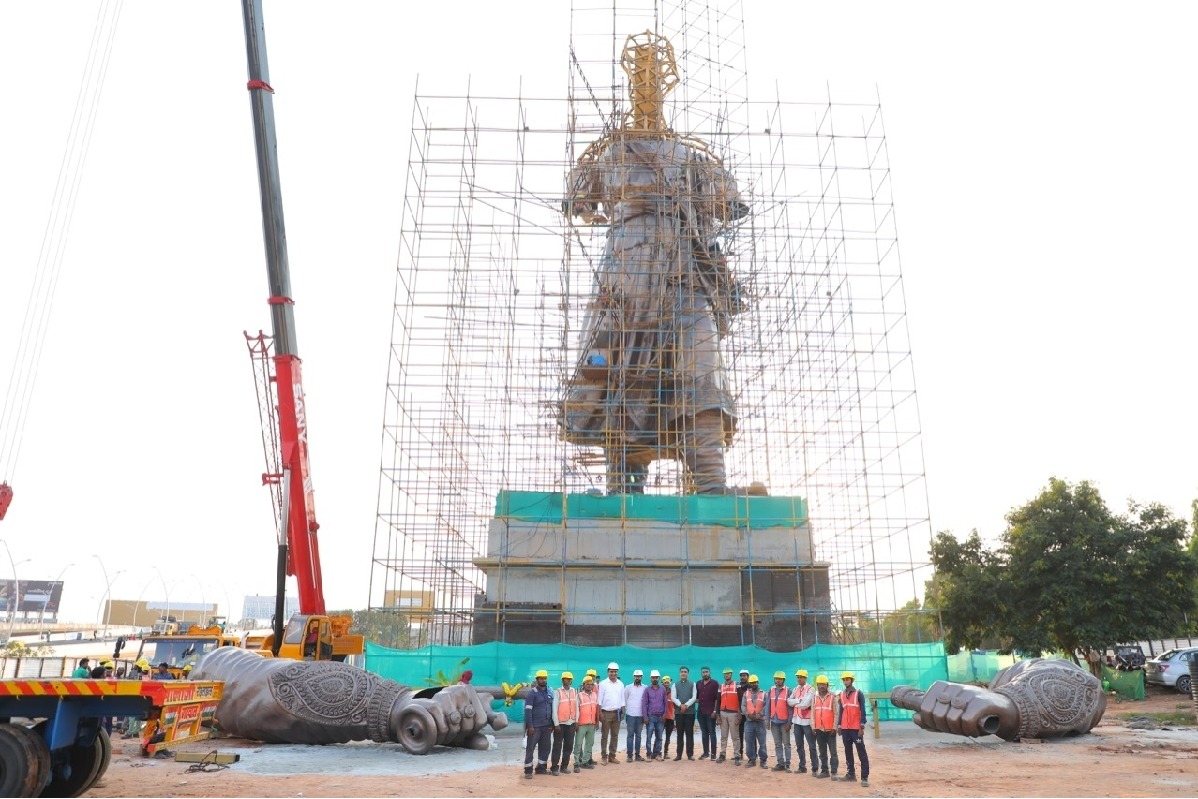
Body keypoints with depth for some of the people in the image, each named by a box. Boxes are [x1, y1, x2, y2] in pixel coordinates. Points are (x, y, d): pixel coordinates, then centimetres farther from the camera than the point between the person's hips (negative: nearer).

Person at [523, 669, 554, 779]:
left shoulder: (549, 693, 12)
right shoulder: (532, 692, -8)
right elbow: (528, 710, -13)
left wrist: (551, 724, 12)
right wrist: (530, 726, -18)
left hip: (546, 726, 6)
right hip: (535, 726, -6)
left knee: (545, 748, 10)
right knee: (530, 748, -2)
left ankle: (541, 768, 22)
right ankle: (528, 771, 4)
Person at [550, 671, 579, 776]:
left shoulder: (574, 692, 8)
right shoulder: (557, 692, -5)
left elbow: (576, 707, 10)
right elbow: (554, 709, -7)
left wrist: (576, 721, 5)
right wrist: (556, 724, -11)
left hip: (571, 723, 4)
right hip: (560, 723, -4)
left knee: (569, 746, 7)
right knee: (557, 746, 0)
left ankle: (564, 766, 18)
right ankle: (554, 767, 4)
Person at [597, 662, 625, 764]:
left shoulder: (620, 684, 7)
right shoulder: (603, 684, -5)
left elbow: (622, 699, 11)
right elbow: (600, 700, -7)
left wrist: (623, 712, 5)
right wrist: (600, 713, -12)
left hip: (617, 713, 4)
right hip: (606, 712, -4)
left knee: (615, 736, 8)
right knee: (604, 736, 1)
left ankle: (612, 756, 17)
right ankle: (604, 757, 6)